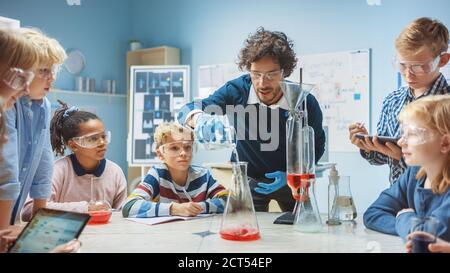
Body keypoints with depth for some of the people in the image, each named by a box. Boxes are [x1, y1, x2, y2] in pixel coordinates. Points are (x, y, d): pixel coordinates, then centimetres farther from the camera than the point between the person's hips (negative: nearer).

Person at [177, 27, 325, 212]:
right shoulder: (236, 90, -24)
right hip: (248, 179, -1)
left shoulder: (306, 104, -24)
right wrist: (199, 119, -51)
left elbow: (317, 146, -7)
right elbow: (188, 111, -27)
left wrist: (290, 175, -21)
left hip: (291, 179, 1)